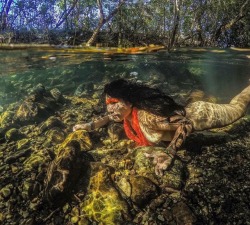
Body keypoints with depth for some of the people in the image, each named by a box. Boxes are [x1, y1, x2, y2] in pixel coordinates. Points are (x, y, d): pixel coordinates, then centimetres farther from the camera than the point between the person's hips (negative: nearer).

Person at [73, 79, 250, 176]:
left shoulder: (147, 115, -43)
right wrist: (91, 125, -8)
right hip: (182, 112, 6)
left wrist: (169, 155, -48)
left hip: (196, 115, -6)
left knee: (235, 109, 22)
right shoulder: (126, 113, -19)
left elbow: (185, 124, -41)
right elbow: (111, 117, 5)